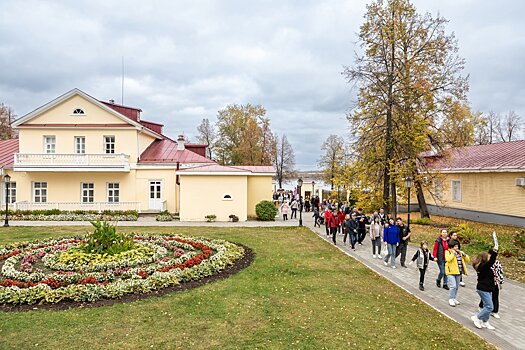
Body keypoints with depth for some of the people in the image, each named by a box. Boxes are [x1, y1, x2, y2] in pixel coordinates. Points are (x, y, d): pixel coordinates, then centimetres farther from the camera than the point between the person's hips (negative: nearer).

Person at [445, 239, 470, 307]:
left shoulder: (459, 252, 15)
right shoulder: (448, 252, -4)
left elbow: (468, 260, 13)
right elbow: (448, 259, -24)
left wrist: (464, 254, -3)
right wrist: (453, 253, -17)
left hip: (458, 272, 6)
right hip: (451, 272, -6)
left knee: (456, 287, 12)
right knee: (453, 286, -14)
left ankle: (454, 299, 26)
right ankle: (451, 300, -3)